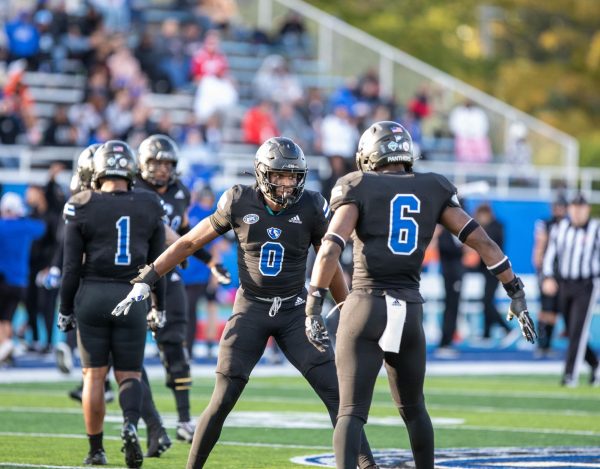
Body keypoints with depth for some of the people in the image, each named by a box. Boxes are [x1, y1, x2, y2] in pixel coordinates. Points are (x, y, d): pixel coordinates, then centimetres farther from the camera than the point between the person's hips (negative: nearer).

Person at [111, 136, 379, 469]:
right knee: (223, 401, -6)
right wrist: (145, 281, -1)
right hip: (251, 310, -1)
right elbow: (189, 243, 2)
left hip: (294, 311, 1)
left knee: (335, 392, -10)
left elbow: (330, 265, 6)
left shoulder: (311, 208, -7)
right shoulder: (239, 203, -9)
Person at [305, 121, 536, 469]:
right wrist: (516, 293, 10)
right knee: (413, 409, 22)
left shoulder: (359, 188, 2)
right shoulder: (432, 190, 12)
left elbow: (331, 248, -12)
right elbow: (481, 241, 6)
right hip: (409, 311, 3)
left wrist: (314, 306, -13)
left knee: (352, 411, -5)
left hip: (366, 305, -3)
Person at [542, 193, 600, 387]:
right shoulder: (559, 228, 5)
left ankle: (570, 374, -12)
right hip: (563, 284, 4)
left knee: (578, 330, -13)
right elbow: (550, 254, 8)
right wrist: (548, 278, -5)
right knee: (571, 331, 9)